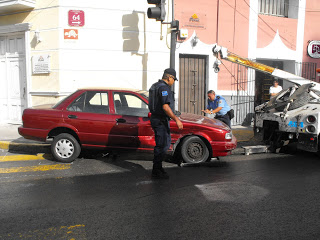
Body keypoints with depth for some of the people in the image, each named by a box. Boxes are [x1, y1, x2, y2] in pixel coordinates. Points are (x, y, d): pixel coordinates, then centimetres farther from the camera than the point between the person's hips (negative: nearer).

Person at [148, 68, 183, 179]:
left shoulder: (155, 86, 15)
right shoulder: (164, 87, -17)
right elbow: (165, 106, -26)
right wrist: (176, 119, -25)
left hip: (156, 118, 11)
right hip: (161, 120, -11)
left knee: (166, 143, 18)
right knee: (161, 145, -3)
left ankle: (158, 167, 25)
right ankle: (156, 172, 5)